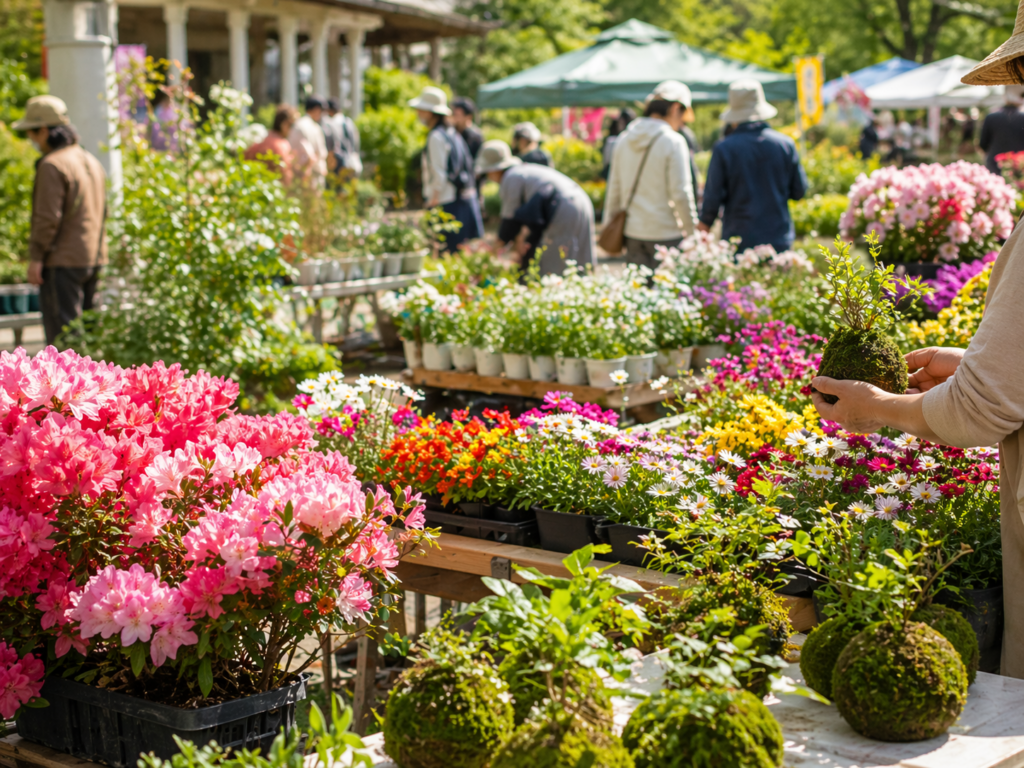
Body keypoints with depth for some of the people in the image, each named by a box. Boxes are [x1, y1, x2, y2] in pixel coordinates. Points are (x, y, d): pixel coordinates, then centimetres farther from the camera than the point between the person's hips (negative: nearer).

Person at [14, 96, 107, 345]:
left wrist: (35, 257, -12)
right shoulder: (91, 161, 14)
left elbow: (48, 218, -18)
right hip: (94, 258, 9)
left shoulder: (52, 165, -13)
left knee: (62, 333, -6)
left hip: (63, 262, -9)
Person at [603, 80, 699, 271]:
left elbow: (613, 189, 12)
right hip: (665, 233, -5)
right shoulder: (673, 141, -10)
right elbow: (681, 193, -12)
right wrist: (692, 232, -3)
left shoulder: (625, 139, 7)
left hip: (632, 233, 6)